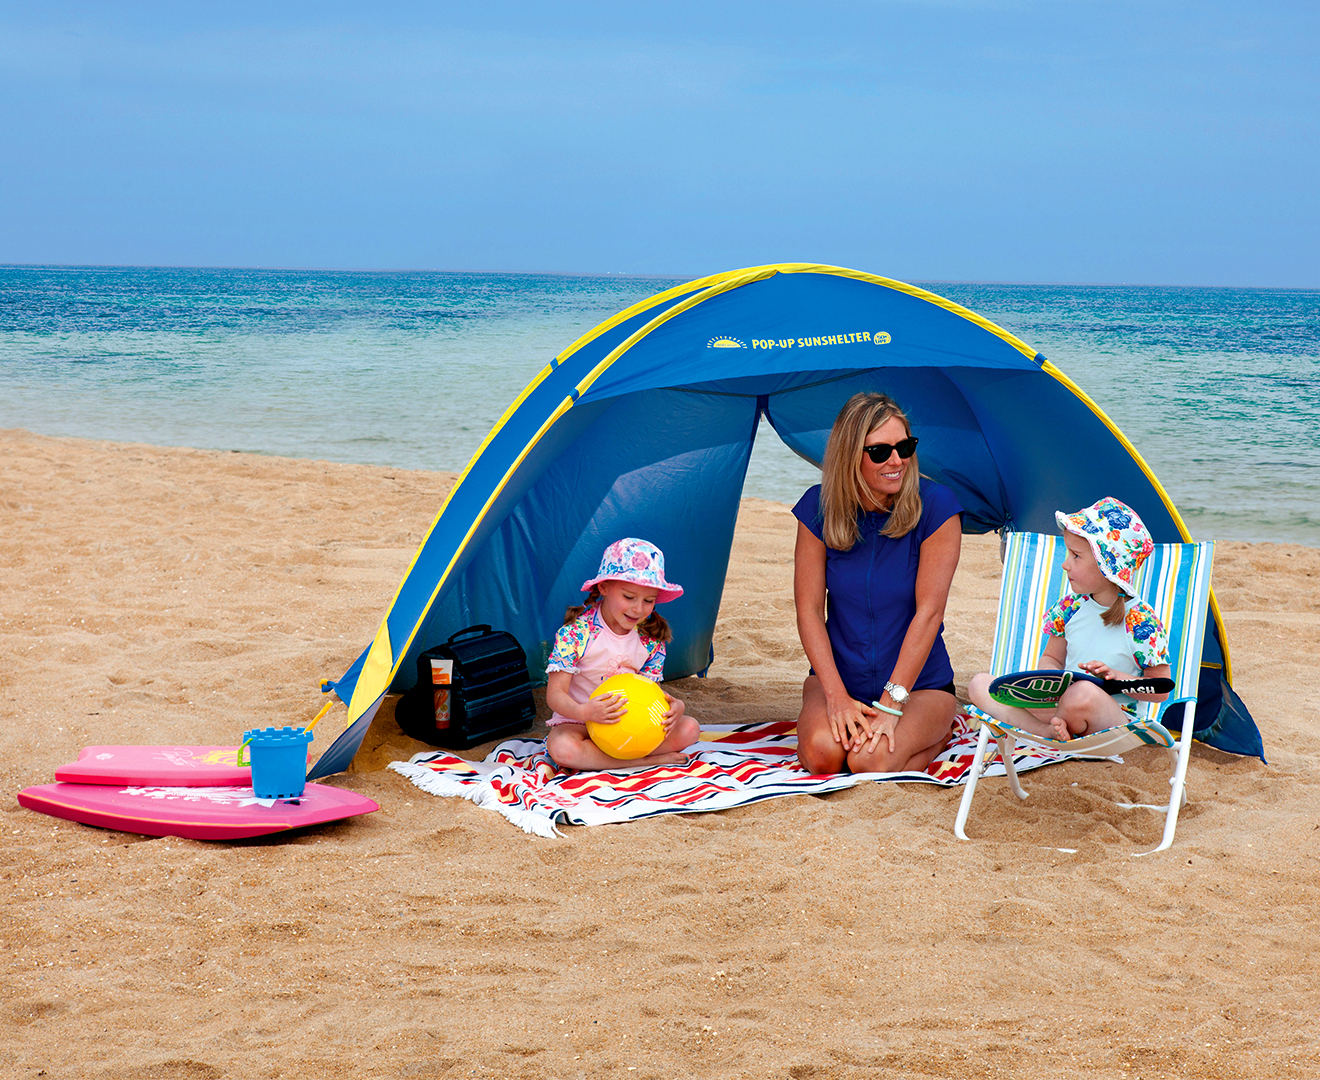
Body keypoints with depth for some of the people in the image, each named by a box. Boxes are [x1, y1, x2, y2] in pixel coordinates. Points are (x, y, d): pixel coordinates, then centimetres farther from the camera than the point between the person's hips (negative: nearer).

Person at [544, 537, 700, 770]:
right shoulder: (576, 632, -16)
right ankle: (651, 759, -28)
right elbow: (555, 694, -18)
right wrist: (583, 711, -41)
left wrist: (675, 707, -25)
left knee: (689, 729, -18)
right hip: (578, 722, -4)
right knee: (562, 748, -38)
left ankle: (592, 754, -21)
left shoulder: (651, 639, -2)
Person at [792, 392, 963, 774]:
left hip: (920, 685, -1)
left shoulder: (935, 506, -13)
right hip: (837, 676, 2)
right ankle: (847, 722, 8)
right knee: (821, 753, -28)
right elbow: (809, 609, -4)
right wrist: (837, 696, -15)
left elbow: (928, 611, -15)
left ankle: (939, 731, 6)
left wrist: (891, 704, -20)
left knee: (871, 762, -27)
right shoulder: (819, 507, -5)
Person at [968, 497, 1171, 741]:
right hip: (1058, 705, 6)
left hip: (1114, 718, -6)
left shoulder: (1141, 622, -8)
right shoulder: (1070, 607, 8)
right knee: (980, 684, -7)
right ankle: (1049, 730, -25)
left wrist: (1116, 677, -19)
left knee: (1084, 694, -42)